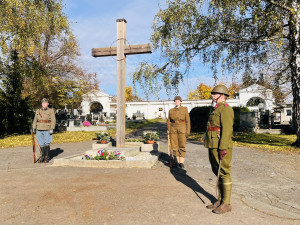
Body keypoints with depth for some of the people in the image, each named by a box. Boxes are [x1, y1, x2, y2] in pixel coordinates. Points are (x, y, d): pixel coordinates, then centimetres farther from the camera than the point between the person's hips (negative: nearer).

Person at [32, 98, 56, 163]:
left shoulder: (51, 111, 0)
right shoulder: (38, 111, 13)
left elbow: (53, 120, -6)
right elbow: (35, 120, 16)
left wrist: (52, 129, -14)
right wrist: (33, 128, 5)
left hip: (47, 130, -4)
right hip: (39, 130, 4)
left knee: (47, 144, 0)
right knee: (41, 144, 5)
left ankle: (47, 157, 11)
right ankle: (42, 156, 18)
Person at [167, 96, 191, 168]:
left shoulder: (185, 109, 1)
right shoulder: (171, 111, 8)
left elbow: (188, 121, 0)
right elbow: (169, 121, 11)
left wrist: (188, 131, -5)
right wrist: (168, 130, 3)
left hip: (182, 130, -2)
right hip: (173, 130, 2)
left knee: (182, 146, -4)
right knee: (174, 146, 3)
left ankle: (181, 163, 1)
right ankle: (177, 162, 13)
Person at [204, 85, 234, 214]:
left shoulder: (226, 109, -11)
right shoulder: (216, 109, 20)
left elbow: (227, 129, -20)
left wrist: (223, 148, -24)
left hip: (221, 148, -10)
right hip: (213, 147, 10)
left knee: (224, 174, -2)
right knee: (218, 173, 14)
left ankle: (226, 204, 8)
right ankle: (220, 200, 24)